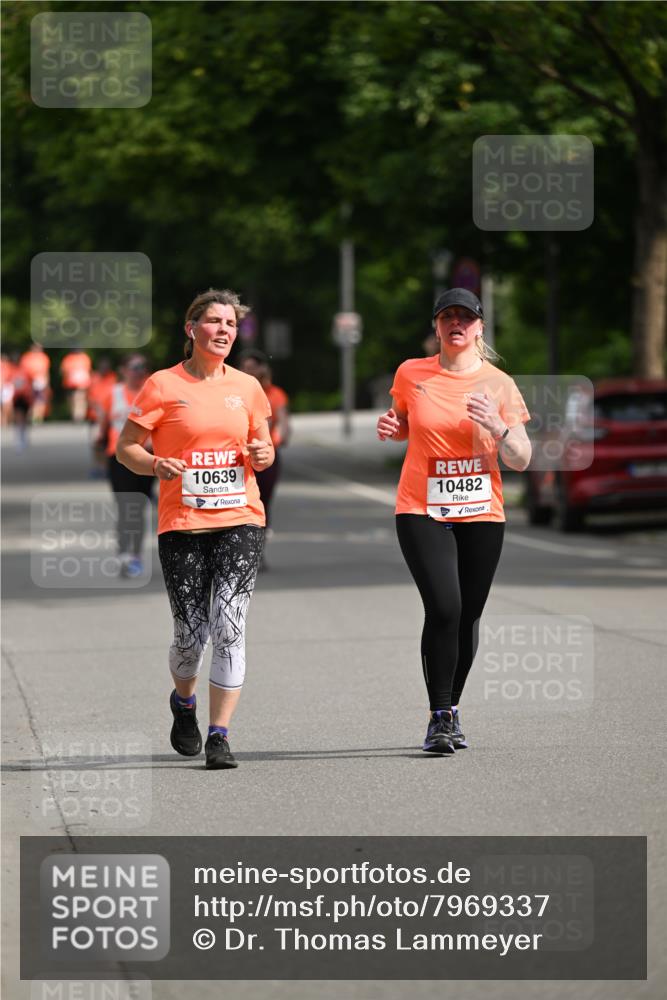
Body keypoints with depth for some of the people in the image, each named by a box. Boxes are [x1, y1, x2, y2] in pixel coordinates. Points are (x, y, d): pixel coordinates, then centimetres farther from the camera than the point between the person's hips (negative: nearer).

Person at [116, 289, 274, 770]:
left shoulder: (247, 386, 9)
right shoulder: (163, 386, 0)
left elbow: (264, 447, 21)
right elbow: (126, 448, 3)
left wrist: (263, 455, -2)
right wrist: (156, 465, -17)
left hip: (241, 519, 2)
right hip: (182, 523, -2)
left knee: (229, 625, -11)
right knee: (190, 634, 1)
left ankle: (220, 735, -7)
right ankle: (184, 702, 34)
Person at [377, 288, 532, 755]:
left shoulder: (498, 384, 0)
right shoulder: (411, 374, 2)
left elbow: (521, 459, 0)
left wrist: (497, 426, -18)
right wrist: (389, 428, -1)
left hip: (481, 514, 1)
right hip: (422, 510, -1)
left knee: (468, 616, 4)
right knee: (444, 608, -17)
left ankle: (452, 708, 24)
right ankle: (440, 717, -9)